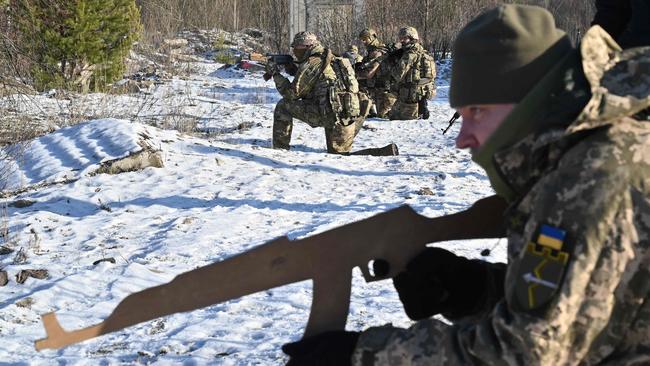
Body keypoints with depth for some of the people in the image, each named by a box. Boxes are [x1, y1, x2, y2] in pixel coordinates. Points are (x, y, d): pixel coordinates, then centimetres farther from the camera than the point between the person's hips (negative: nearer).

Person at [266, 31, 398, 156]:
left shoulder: (310, 63, -3)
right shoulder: (331, 60, 23)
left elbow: (292, 93, 0)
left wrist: (276, 74, 10)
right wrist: (293, 70, 27)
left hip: (333, 116, -8)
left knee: (283, 106, 1)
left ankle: (279, 149, 4)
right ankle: (388, 151, 8)